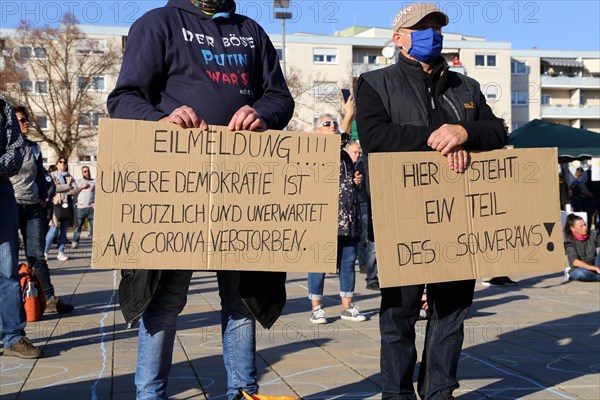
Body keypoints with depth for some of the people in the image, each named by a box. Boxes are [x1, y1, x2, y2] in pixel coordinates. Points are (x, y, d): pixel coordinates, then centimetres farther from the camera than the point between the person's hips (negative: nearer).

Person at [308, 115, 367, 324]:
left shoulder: (345, 155, 22)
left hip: (349, 219, 7)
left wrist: (357, 181, 10)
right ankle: (316, 307, 6)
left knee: (348, 261, 7)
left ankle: (347, 306, 16)